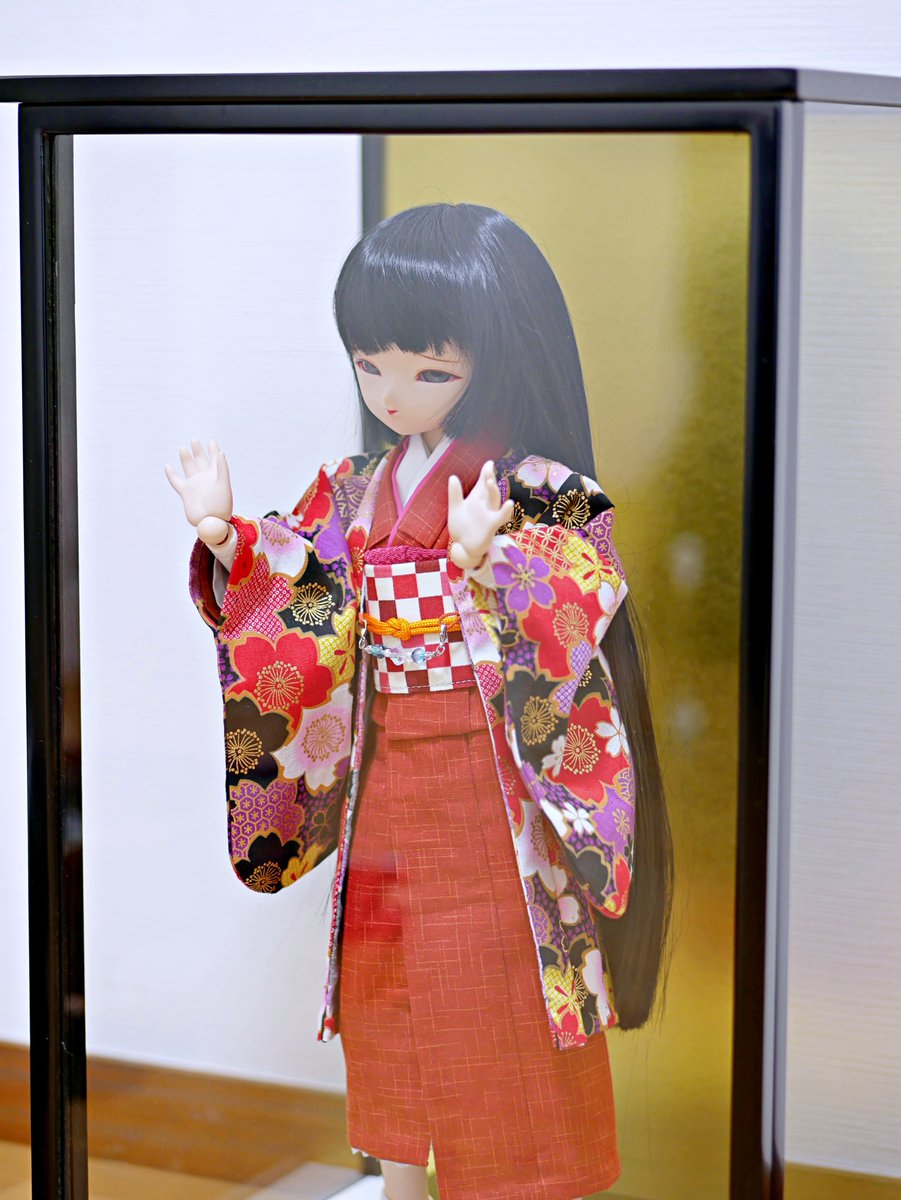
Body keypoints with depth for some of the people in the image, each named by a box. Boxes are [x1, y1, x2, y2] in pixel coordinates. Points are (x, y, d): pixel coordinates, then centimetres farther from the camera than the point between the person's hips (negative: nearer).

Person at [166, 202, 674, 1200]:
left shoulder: (537, 491, -13)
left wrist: (488, 562, -42)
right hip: (384, 772, 6)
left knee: (495, 989, 2)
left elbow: (567, 628, -26)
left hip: (493, 772, -6)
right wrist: (226, 538, -4)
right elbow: (300, 619, 10)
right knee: (387, 976, 16)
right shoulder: (357, 488, 6)